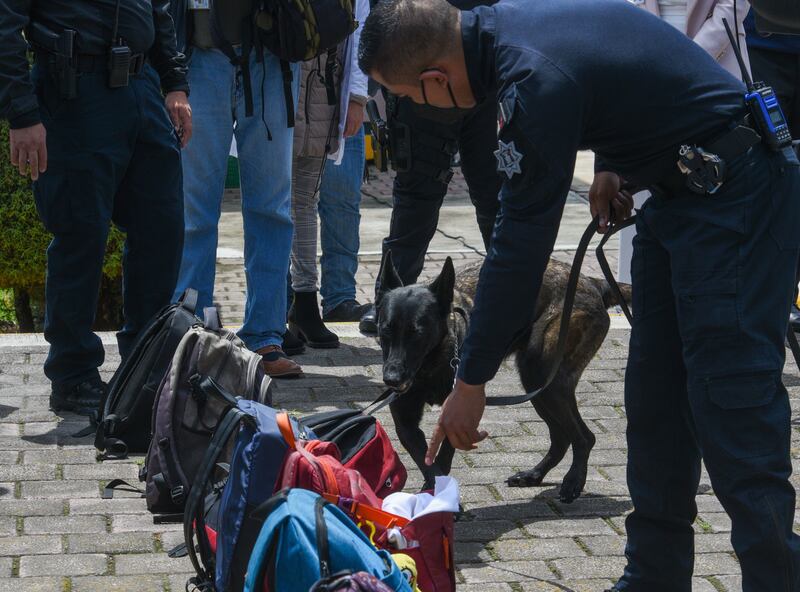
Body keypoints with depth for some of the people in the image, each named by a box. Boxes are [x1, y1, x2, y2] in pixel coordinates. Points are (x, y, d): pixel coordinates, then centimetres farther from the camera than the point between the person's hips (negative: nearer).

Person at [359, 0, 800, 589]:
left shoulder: (535, 82, -27)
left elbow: (521, 244, -22)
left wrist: (472, 380, -13)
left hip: (735, 194, -10)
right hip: (677, 188, 10)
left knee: (731, 408, -13)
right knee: (654, 403, 11)